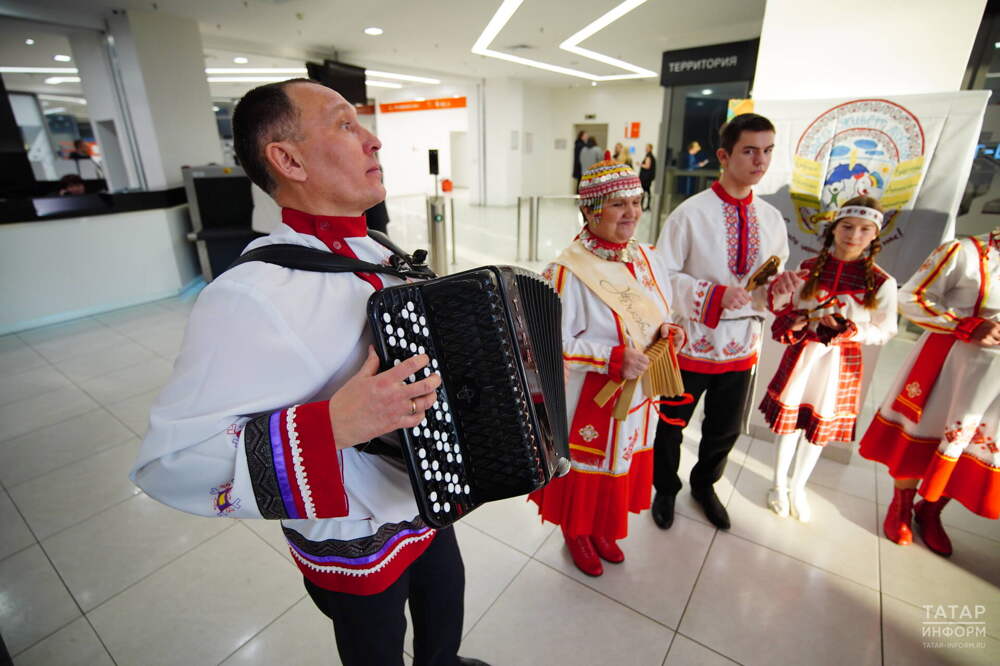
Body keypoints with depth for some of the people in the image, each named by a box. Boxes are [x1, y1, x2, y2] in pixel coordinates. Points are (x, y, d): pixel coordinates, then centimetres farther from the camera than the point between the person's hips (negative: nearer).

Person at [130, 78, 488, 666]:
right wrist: (330, 426, -38)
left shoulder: (376, 255, -3)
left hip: (428, 504, 8)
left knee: (445, 609, 34)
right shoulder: (250, 296, -30)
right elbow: (169, 461, -29)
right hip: (355, 547, -7)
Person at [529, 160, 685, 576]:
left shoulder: (644, 256, -1)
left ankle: (601, 528, 51)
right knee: (586, 467, 15)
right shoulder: (569, 272, -24)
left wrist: (667, 331, -8)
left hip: (636, 397, 7)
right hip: (588, 400, -7)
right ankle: (575, 532, 45)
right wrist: (615, 359, -28)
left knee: (621, 464, 24)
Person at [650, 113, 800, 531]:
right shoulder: (690, 214, -14)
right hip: (692, 343, -4)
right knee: (672, 425, 13)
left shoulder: (772, 219, 2)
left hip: (742, 345, 5)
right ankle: (666, 489, 40)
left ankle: (704, 484, 49)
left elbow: (769, 282, 10)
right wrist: (714, 294, -25)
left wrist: (780, 285, -13)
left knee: (726, 429, 21)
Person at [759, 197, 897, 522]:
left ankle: (798, 488, 37)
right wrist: (792, 323, -19)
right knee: (788, 420, 11)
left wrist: (850, 329, -21)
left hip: (841, 363, 0)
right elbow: (783, 310, 3)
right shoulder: (809, 268, -4)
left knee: (820, 426, 14)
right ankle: (779, 484, 32)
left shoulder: (882, 282, -7)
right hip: (802, 355, 0)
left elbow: (885, 331, -3)